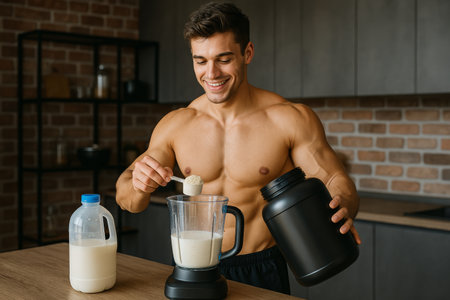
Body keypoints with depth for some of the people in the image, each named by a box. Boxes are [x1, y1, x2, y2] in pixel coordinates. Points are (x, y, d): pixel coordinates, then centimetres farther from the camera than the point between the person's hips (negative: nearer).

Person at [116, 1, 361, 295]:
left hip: (261, 271, -3)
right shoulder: (176, 125, 0)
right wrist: (138, 186, -19)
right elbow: (127, 199, 4)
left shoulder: (290, 119, -10)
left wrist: (343, 210, -30)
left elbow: (337, 182, -7)